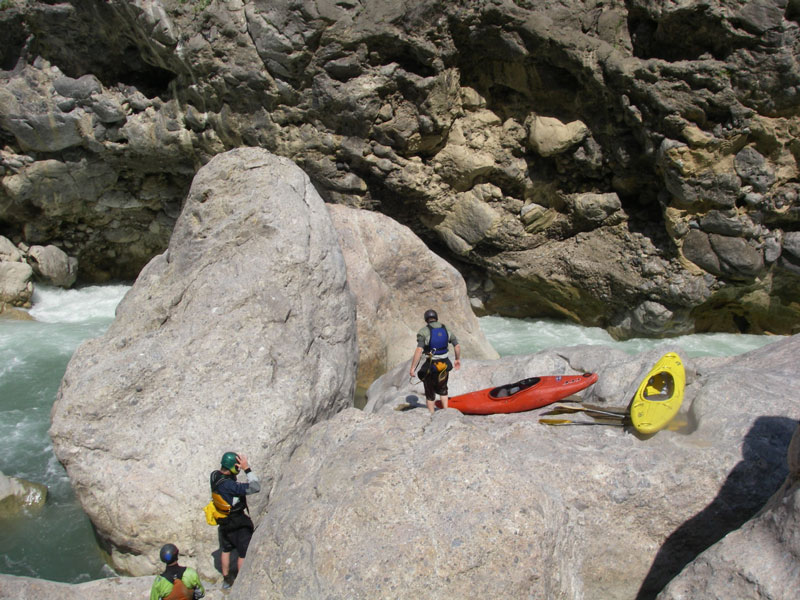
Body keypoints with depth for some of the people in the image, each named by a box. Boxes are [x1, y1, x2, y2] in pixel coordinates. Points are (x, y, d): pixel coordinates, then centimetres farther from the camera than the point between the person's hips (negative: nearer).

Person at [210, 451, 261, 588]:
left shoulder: (215, 476, -12)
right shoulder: (228, 485, -36)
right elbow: (256, 488, -41)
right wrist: (247, 468, -38)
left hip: (224, 522, 8)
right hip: (239, 524, -8)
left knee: (226, 550, 25)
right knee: (244, 554, 12)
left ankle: (227, 580, 42)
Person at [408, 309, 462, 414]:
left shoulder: (423, 332, -13)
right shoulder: (445, 330, 2)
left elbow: (419, 350, -24)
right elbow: (457, 346, 3)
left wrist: (412, 368, -21)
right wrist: (458, 359, 19)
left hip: (430, 366, -4)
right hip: (444, 365, 4)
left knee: (430, 394, 13)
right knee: (442, 389, 26)